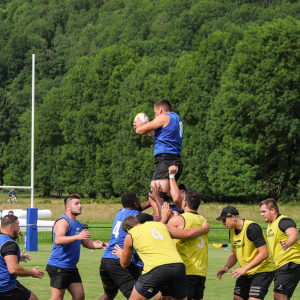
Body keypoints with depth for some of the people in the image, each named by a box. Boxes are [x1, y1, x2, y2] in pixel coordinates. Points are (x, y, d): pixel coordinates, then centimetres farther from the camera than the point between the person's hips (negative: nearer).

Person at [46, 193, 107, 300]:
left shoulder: (77, 224, 18)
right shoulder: (63, 221, -13)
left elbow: (86, 242, 29)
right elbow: (58, 240, -31)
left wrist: (100, 245, 12)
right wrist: (77, 237, -42)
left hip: (71, 267, 10)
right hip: (59, 267, -9)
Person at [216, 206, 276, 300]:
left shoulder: (252, 228, -20)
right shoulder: (232, 230, 6)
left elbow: (264, 253, -25)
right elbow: (234, 253, 20)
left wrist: (245, 268, -26)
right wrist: (227, 266, -1)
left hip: (263, 270, -8)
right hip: (246, 272, 8)